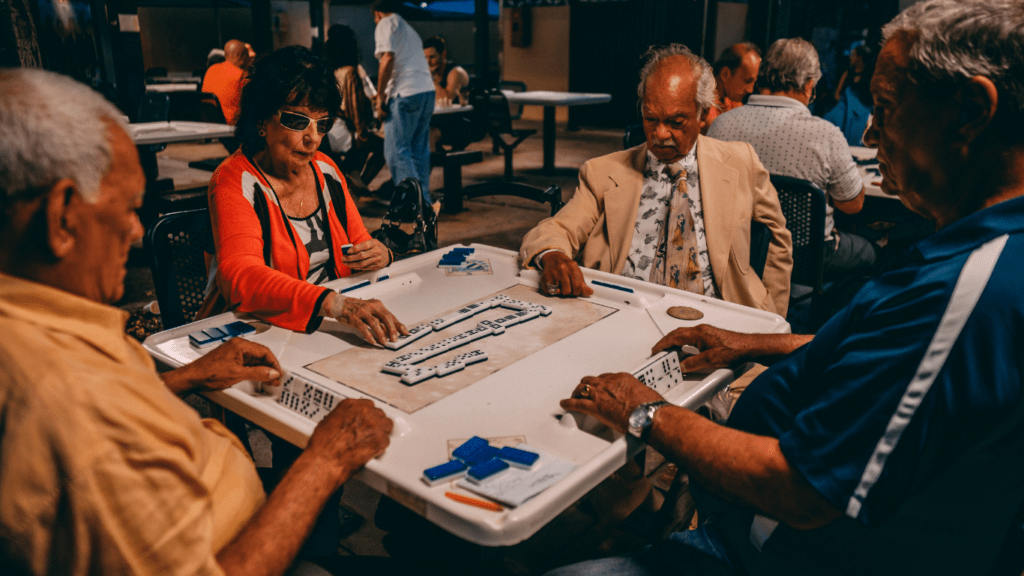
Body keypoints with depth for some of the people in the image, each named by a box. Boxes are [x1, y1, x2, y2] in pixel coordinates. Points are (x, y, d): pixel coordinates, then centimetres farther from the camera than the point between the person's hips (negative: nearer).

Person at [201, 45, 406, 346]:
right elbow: (240, 276, -29)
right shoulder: (235, 182, -12)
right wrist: (333, 303, -45)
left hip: (329, 327, 7)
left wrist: (381, 256, -9)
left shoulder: (325, 169, 8)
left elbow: (359, 246, 16)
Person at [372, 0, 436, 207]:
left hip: (406, 93, -8)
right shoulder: (409, 28, 28)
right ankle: (425, 201, 15)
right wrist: (387, 93, 38)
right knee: (419, 150, 13)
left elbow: (388, 58, -12)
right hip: (427, 90, 8)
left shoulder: (386, 24, 3)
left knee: (396, 151, -6)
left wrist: (380, 96, -10)